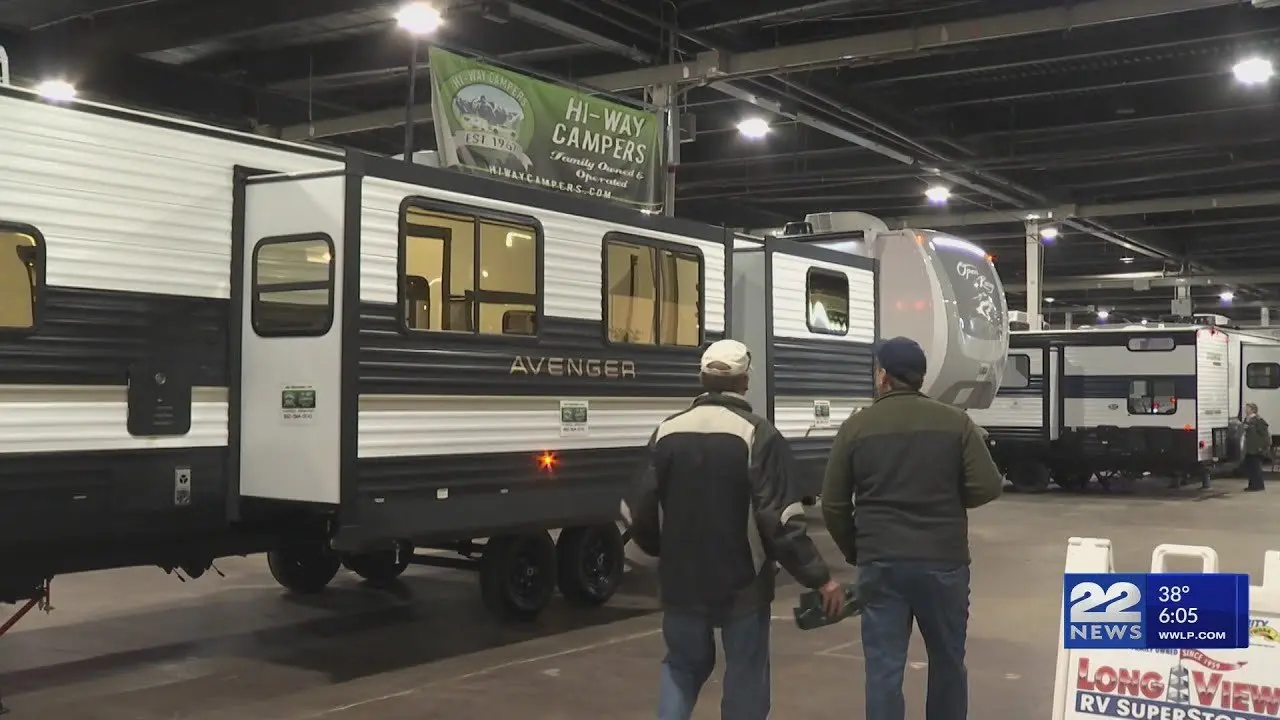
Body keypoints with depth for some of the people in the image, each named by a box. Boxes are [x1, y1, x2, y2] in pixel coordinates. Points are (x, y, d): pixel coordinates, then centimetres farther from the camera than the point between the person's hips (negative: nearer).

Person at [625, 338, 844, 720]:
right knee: (746, 676, 11)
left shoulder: (667, 432, 1)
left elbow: (642, 511, 4)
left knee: (683, 664, 22)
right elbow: (780, 520, -19)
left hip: (682, 581, 4)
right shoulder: (758, 435, -13)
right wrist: (820, 577, -14)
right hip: (743, 584, -3)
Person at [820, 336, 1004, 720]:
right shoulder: (956, 422, 1)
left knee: (884, 666, 2)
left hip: (881, 563, -1)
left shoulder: (856, 427, 0)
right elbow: (987, 488, -4)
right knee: (948, 660, 17)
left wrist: (855, 552, 16)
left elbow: (834, 505, 1)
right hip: (944, 560, 1)